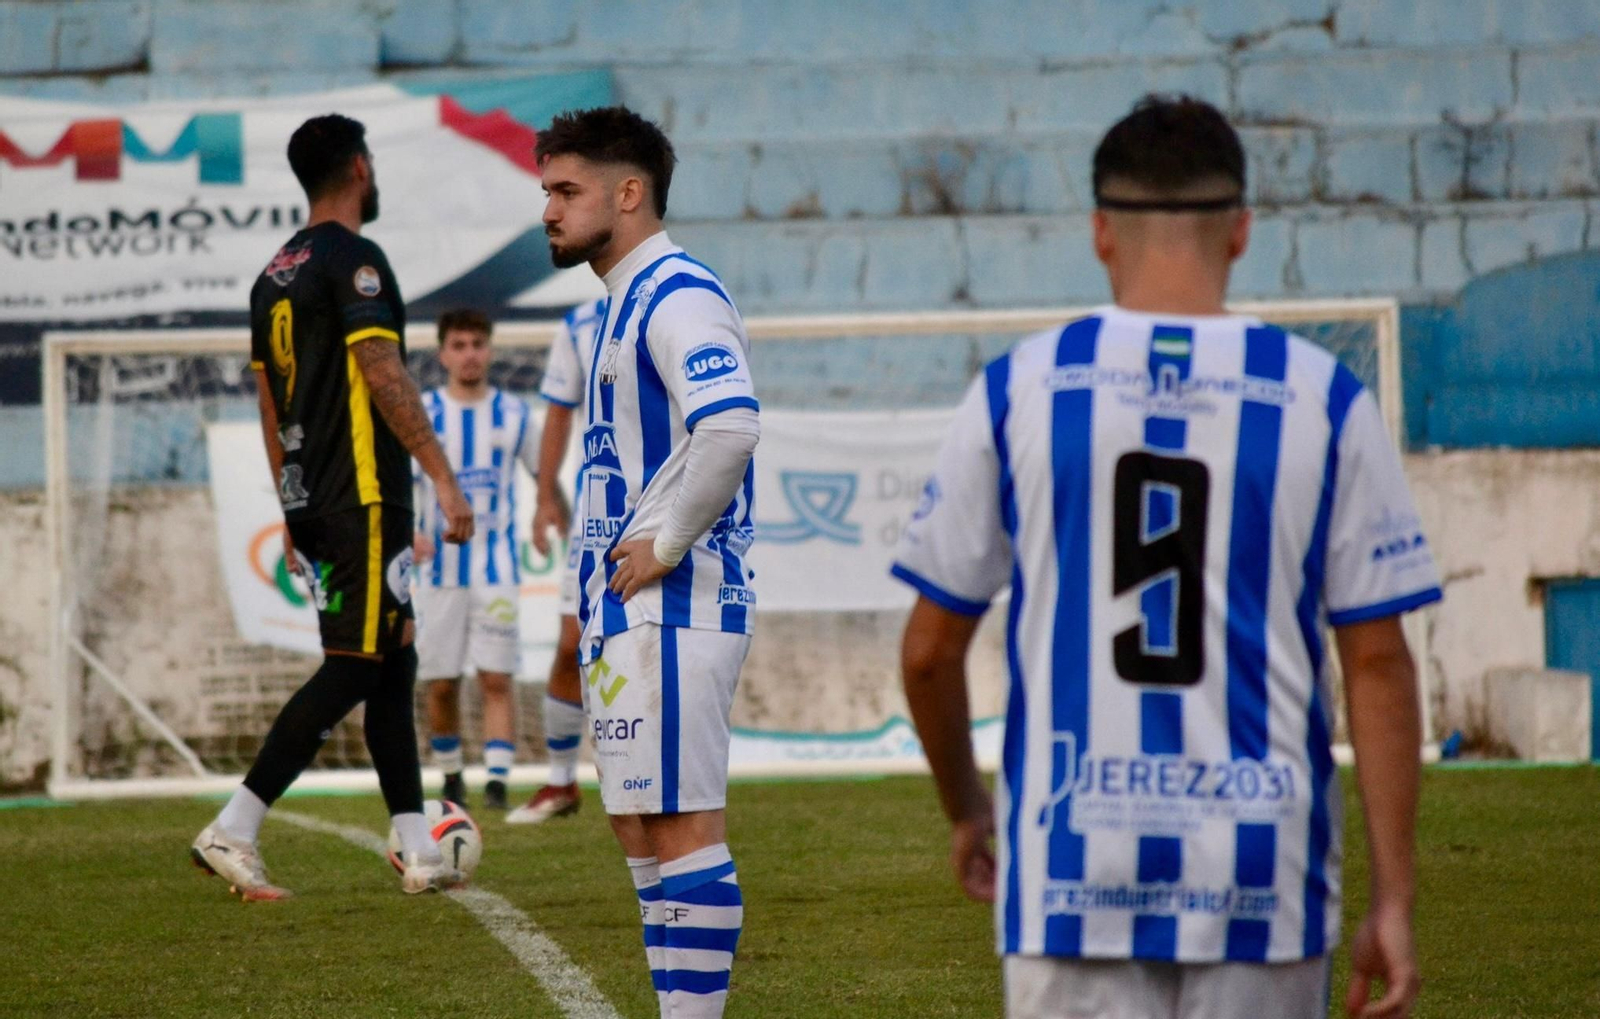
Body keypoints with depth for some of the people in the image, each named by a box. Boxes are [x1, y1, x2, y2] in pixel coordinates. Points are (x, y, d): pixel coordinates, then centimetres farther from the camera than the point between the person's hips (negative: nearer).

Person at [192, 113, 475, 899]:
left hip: (311, 500, 9)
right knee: (353, 668, -8)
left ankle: (418, 853, 12)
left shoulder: (276, 274, 16)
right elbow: (383, 376, -20)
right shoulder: (354, 260, -11)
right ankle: (233, 830, -14)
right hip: (364, 497, -9)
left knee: (392, 664, 13)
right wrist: (444, 479, -21)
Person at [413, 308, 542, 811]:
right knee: (441, 683, 3)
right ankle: (451, 778, 20)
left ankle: (498, 779, -15)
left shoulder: (512, 413, 5)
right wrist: (407, 531, -20)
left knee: (496, 677, -10)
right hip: (440, 567, 0)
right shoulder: (421, 413, 2)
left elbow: (543, 473, 16)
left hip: (497, 566, 0)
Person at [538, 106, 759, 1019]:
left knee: (682, 827, -10)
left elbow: (731, 429, -28)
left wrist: (666, 545, -19)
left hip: (671, 612, -10)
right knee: (646, 831, 11)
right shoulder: (628, 302, 20)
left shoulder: (679, 297, -12)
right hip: (629, 616, 10)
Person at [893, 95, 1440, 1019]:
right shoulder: (1325, 401, 1)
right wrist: (1394, 900, 2)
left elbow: (930, 650, 7)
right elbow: (1377, 663, -1)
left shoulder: (1018, 389, 2)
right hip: (1262, 869, 0)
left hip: (1072, 871, 0)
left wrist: (966, 808, 24)